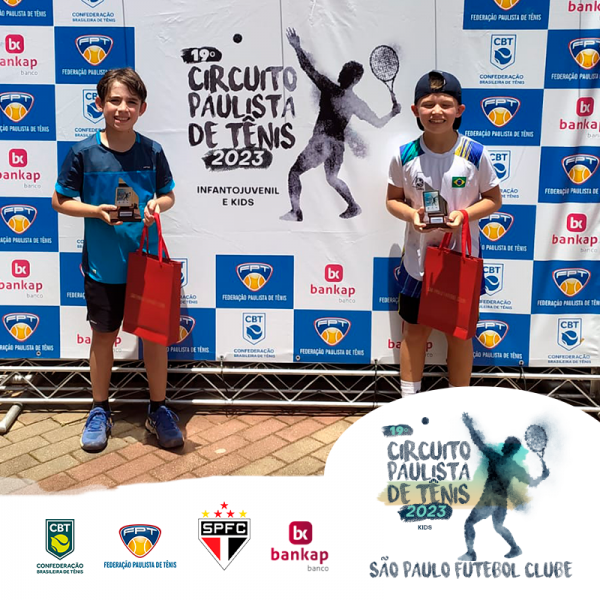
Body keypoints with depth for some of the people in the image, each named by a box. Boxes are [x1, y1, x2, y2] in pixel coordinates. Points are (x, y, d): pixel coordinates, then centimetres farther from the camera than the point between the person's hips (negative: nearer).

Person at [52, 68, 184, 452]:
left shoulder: (152, 151, -3)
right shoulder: (84, 153, -8)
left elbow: (169, 195, 9)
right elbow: (60, 201, -1)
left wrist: (157, 204, -14)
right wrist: (98, 211, -17)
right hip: (102, 264, -1)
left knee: (154, 334, 9)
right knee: (103, 335, 13)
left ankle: (159, 410, 27)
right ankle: (100, 411, 31)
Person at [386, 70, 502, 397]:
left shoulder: (475, 154, -11)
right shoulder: (404, 155, -8)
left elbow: (494, 199, -1)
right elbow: (393, 199, 3)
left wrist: (464, 214, -20)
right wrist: (411, 214, -18)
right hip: (417, 260, 1)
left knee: (459, 333, 13)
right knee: (415, 332, 14)